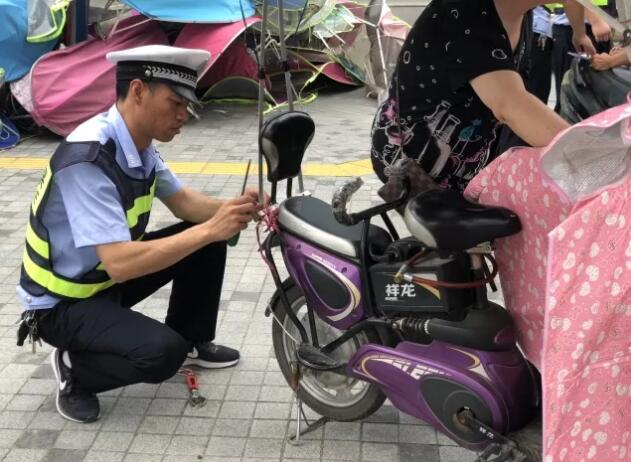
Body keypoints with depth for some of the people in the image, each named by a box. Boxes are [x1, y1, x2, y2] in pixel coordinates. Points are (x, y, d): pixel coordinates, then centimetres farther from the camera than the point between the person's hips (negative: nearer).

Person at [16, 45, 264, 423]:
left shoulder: (140, 143, -5)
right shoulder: (87, 159, -32)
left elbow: (183, 202, 5)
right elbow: (121, 263, -37)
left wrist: (229, 210, -16)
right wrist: (209, 229, -36)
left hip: (110, 277, 9)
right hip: (62, 303, -8)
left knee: (208, 241, 1)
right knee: (162, 353, -29)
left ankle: (191, 340, 19)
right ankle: (74, 367, -1)